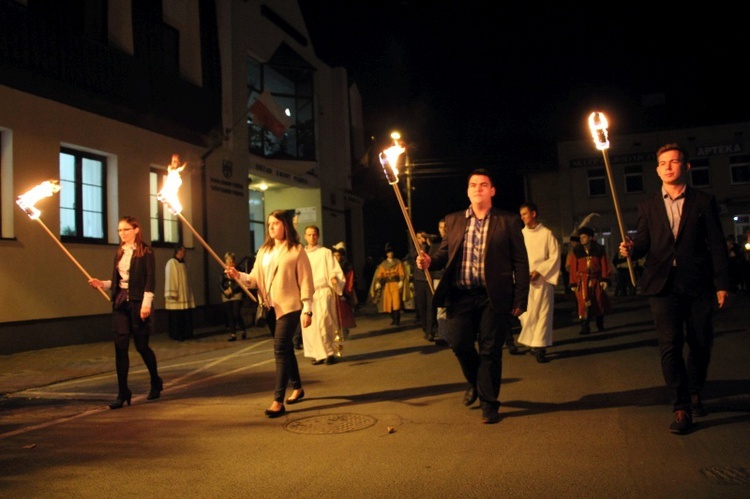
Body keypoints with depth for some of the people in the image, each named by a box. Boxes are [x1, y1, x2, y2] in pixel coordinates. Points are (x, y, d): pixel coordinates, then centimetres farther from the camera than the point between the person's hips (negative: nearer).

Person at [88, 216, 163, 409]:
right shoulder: (119, 253, 13)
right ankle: (123, 392, 5)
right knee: (120, 346, -1)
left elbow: (150, 279, -12)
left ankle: (156, 383, 27)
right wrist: (102, 284, -2)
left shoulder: (145, 251, -5)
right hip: (120, 302, 5)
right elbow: (116, 280, 15)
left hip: (138, 302, -5)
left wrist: (146, 303, -18)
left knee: (141, 345, 4)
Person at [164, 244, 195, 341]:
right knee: (176, 317, -4)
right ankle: (176, 335, 3)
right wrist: (172, 293, -19)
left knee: (186, 316, 7)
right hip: (177, 297, -8)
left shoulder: (183, 264, 16)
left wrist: (189, 293, 17)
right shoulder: (171, 263, -9)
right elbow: (170, 279, -14)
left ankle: (186, 334, 13)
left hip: (185, 296, 8)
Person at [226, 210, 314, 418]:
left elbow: (305, 281, -7)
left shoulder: (297, 250, -4)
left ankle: (278, 401, -8)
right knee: (285, 349, 16)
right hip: (270, 307, 6)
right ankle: (297, 388, 33)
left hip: (289, 307, -6)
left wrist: (307, 310, -12)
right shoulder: (264, 251, 12)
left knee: (280, 350, -11)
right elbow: (256, 279, 5)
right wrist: (239, 275, -13)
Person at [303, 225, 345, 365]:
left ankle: (329, 352, -7)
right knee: (310, 325, 1)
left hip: (323, 292, -4)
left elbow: (335, 271, 0)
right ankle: (318, 354, 12)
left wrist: (334, 279, -20)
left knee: (323, 322, -17)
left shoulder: (326, 252, 5)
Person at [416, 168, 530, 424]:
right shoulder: (453, 220, 12)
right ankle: (475, 381, 32)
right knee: (459, 344, 0)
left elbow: (520, 263, 0)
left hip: (493, 297, -2)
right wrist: (430, 260, -9)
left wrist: (520, 300, -6)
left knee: (490, 351, 3)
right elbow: (444, 252, 14)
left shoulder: (508, 221, 2)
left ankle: (489, 403, 20)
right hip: (460, 295, 3)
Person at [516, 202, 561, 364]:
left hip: (542, 280, -3)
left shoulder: (546, 234, 0)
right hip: (523, 280, 3)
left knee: (542, 313, -5)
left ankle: (539, 347, -3)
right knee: (525, 313, 3)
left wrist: (539, 271, -13)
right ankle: (534, 343, 17)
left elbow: (555, 257, -2)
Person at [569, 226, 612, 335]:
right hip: (582, 280, -1)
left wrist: (604, 279, -9)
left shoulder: (599, 249, 4)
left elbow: (604, 265, 0)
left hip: (596, 280, 1)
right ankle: (585, 327, -7)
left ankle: (600, 325, 29)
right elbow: (573, 268, 1)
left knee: (599, 303, 10)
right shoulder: (577, 251, 4)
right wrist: (573, 283, -3)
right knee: (584, 303, -11)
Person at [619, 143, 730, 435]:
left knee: (701, 343, 9)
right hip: (663, 284, 0)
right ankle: (681, 407, 1)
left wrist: (722, 284, -2)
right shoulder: (648, 207, 10)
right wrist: (631, 249, -15)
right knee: (670, 344, -6)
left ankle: (694, 394, 34)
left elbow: (717, 245, 3)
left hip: (698, 284, 0)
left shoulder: (704, 202, 5)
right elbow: (644, 243, 9)